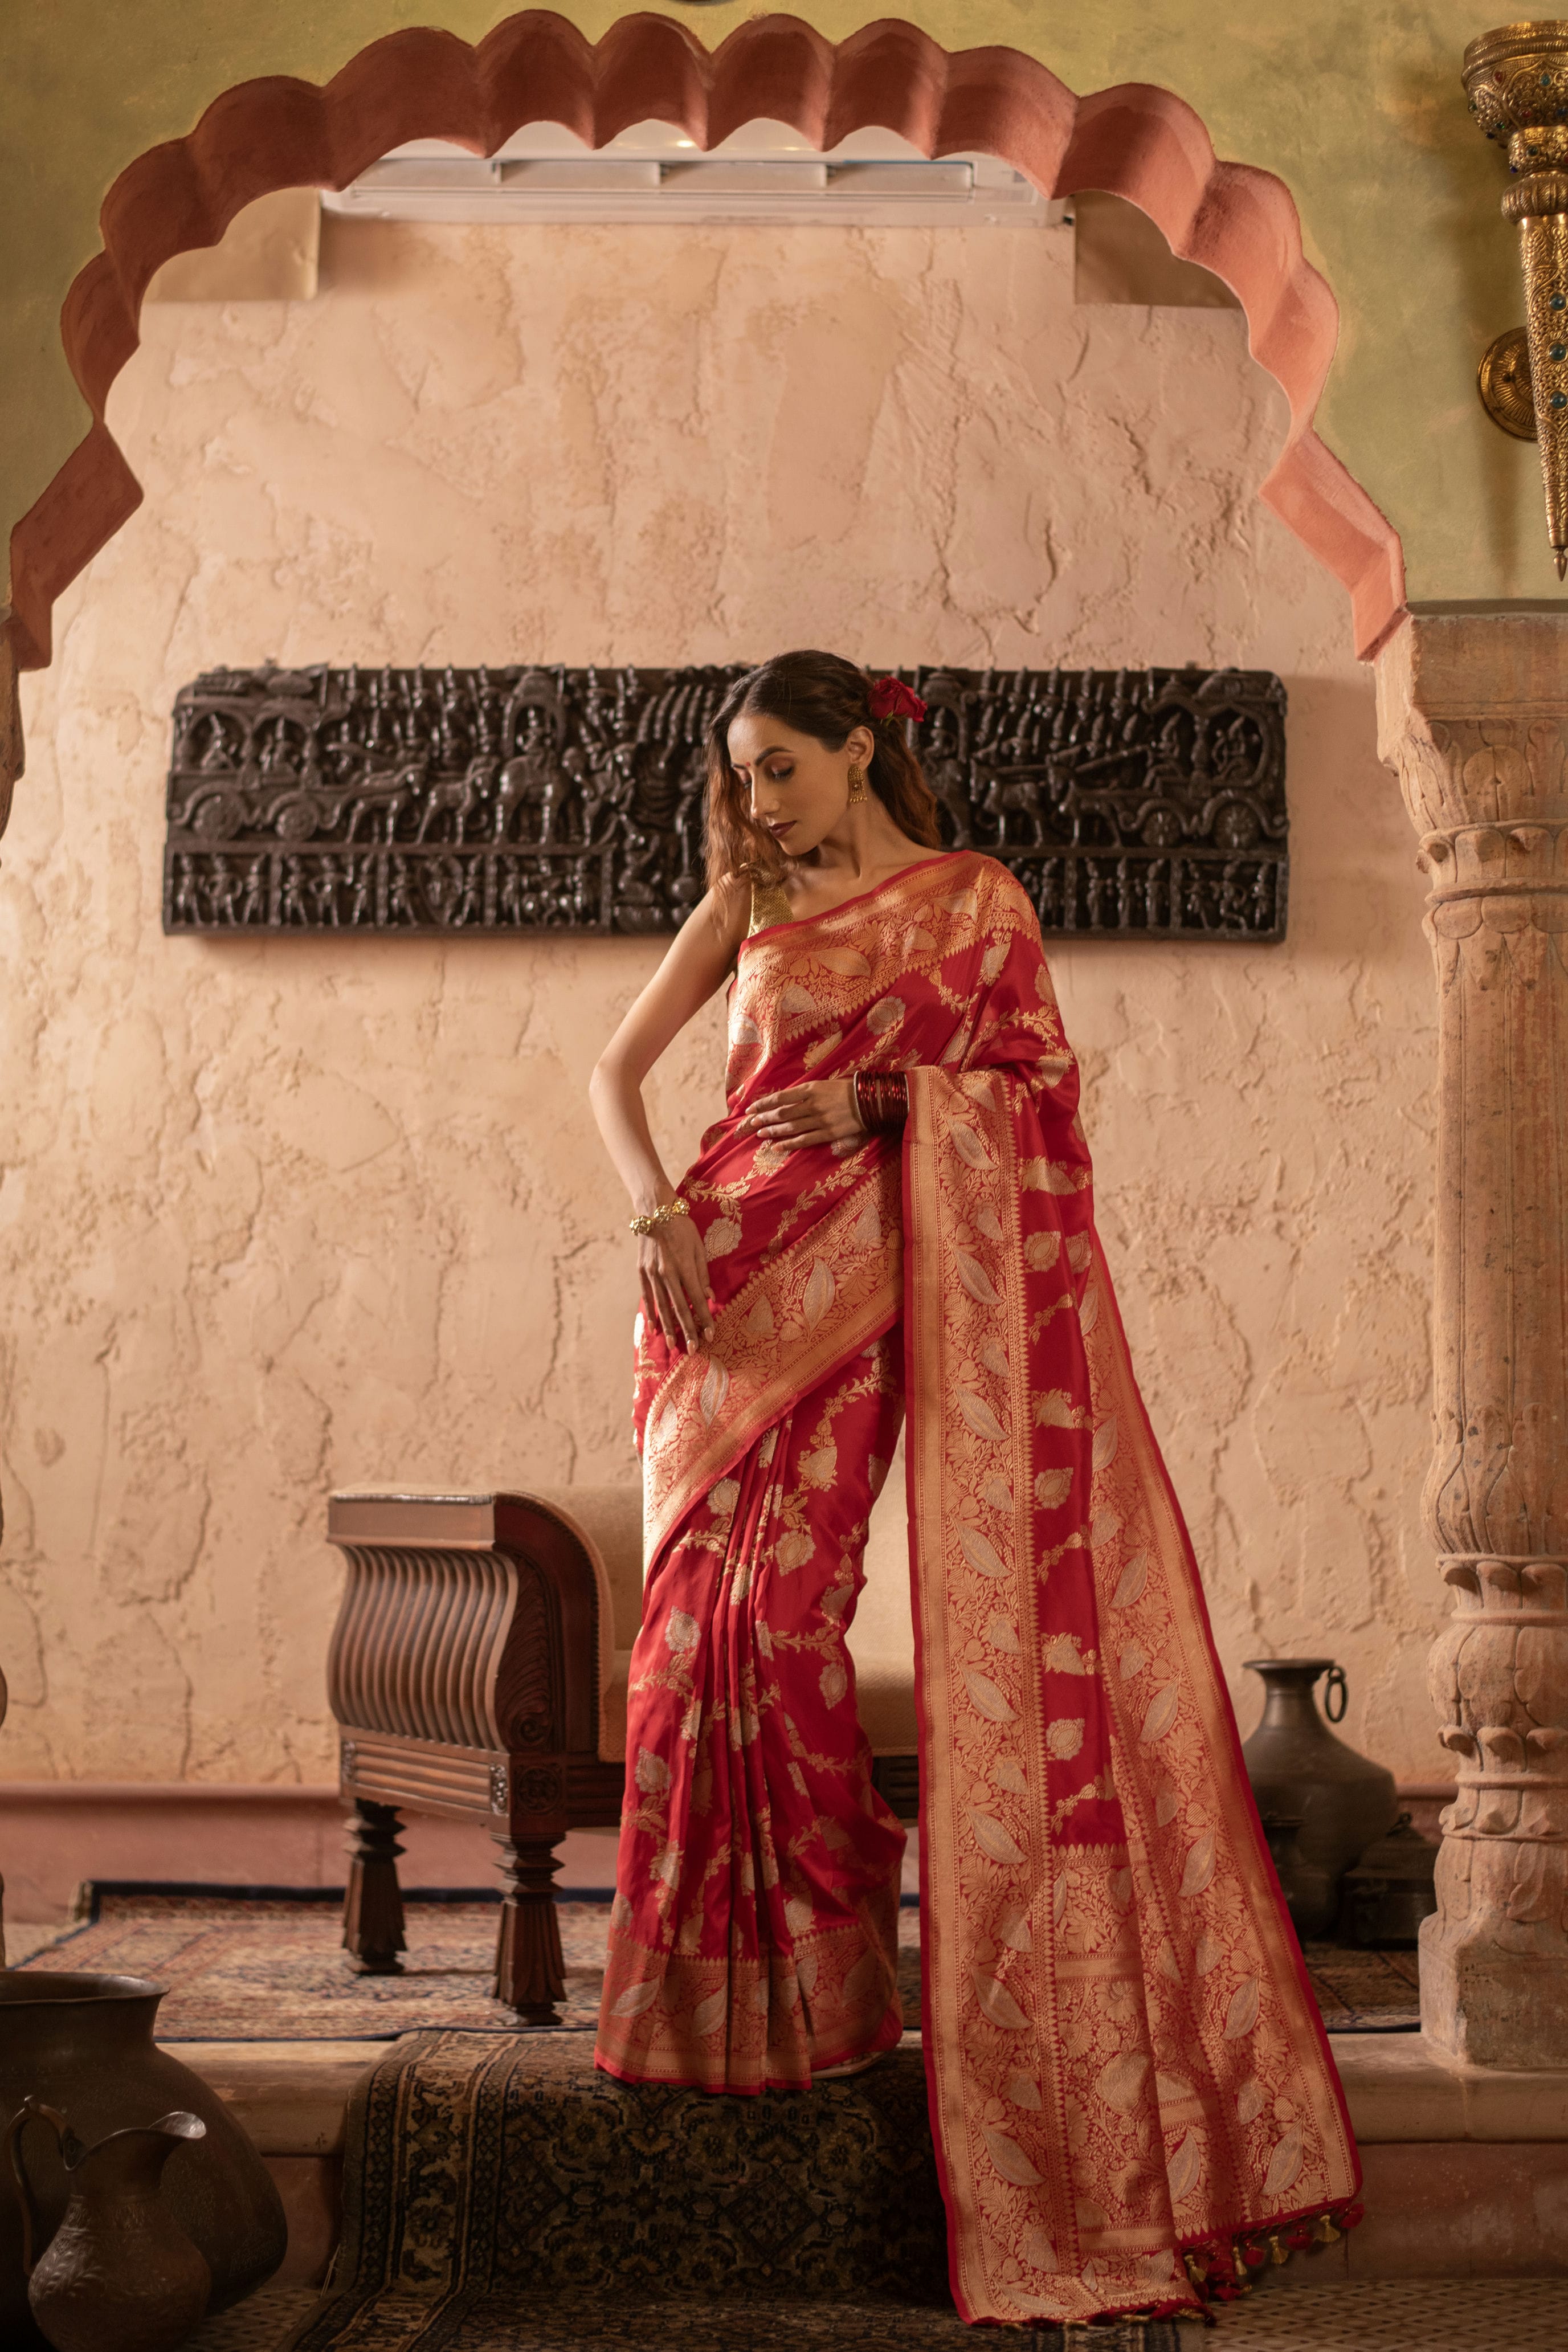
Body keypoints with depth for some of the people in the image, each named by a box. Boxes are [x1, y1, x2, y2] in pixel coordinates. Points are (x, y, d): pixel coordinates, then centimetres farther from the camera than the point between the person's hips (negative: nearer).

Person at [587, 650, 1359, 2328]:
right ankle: (719, 1985, 6)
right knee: (706, 1606, -3)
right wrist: (656, 1207, -7)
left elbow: (1040, 1087, 2)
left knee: (780, 1601, -12)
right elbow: (615, 1071, 10)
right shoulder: (745, 907, 16)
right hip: (718, 1273, 4)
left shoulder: (970, 897, 8)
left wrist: (883, 1096, -10)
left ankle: (818, 1980, 1)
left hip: (848, 1278, -3)